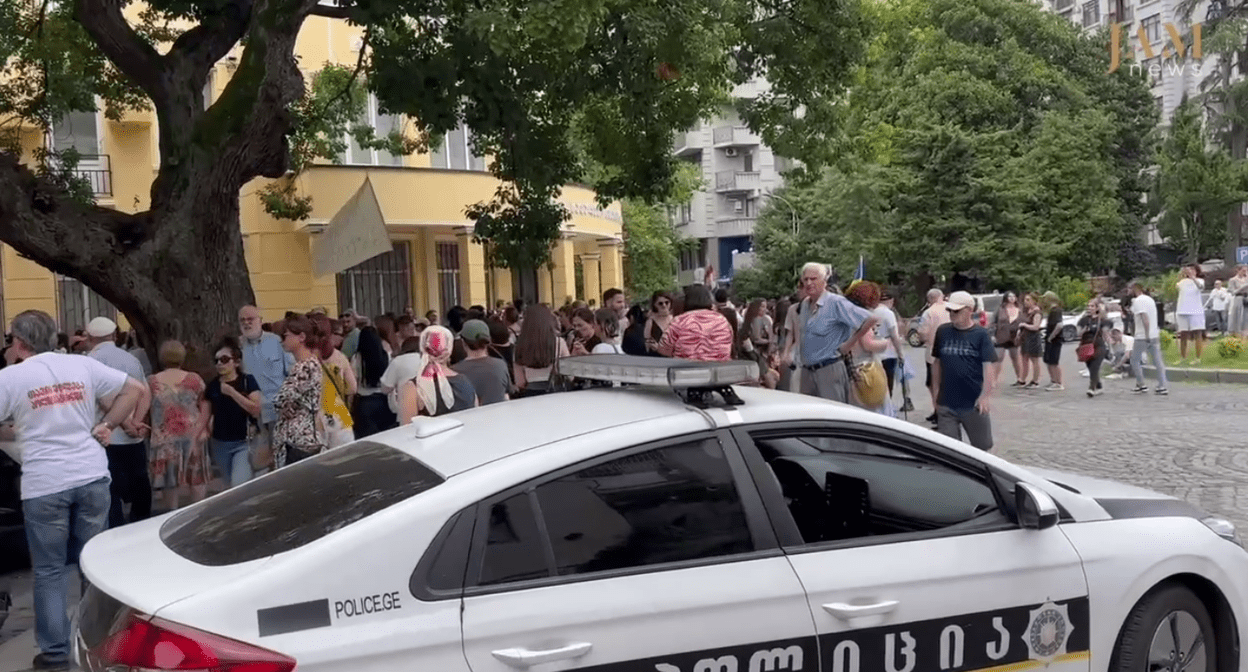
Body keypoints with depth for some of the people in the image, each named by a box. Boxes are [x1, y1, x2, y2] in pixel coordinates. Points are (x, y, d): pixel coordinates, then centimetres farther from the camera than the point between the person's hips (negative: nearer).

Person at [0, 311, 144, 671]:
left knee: (49, 571, 9)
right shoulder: (83, 365, 6)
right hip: (92, 476, 3)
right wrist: (104, 426, 10)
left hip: (43, 485, -3)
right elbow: (135, 389, 7)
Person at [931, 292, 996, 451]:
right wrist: (937, 391, 10)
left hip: (974, 403, -2)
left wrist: (985, 395, -17)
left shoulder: (981, 335, -6)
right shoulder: (942, 332, 3)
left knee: (981, 446, 14)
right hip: (946, 403, 2)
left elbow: (988, 366, -10)